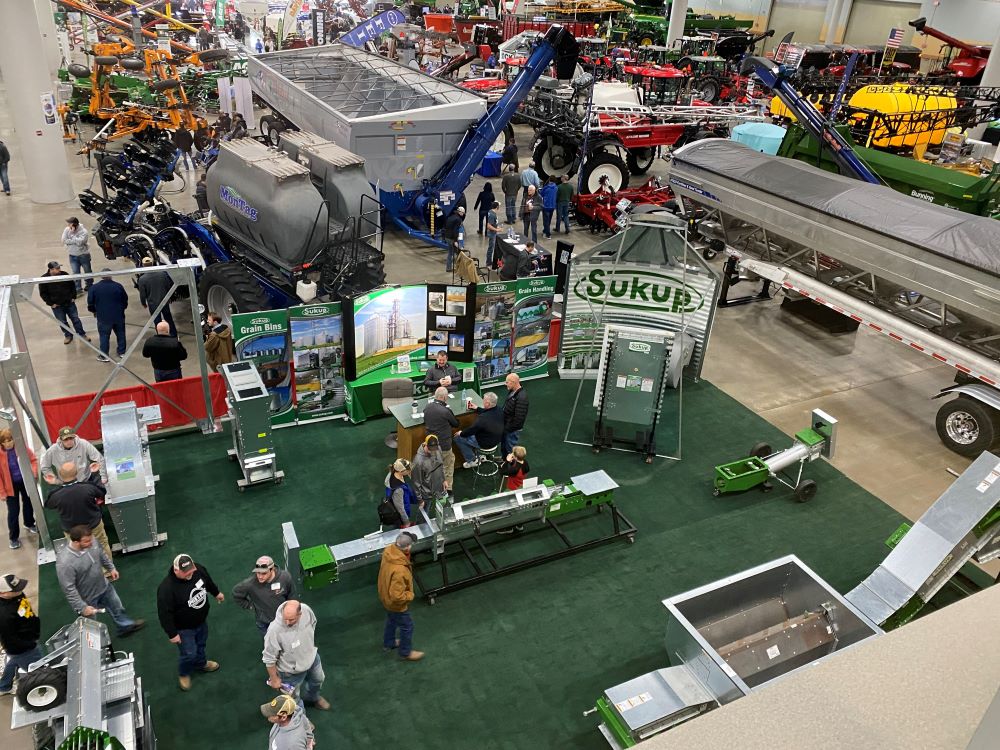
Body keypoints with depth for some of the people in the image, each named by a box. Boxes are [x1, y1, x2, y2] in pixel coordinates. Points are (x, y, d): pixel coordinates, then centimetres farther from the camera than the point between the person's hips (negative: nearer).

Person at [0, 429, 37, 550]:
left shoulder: (22, 446, -15)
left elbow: (33, 460, -2)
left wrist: (33, 473, -19)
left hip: (25, 481, 2)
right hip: (11, 485, -2)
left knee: (28, 503, 22)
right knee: (13, 511, 3)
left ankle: (29, 524, 48)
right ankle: (14, 537, 19)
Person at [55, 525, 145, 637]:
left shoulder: (91, 542, -20)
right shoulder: (64, 562, -39)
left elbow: (102, 554, 4)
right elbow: (69, 589, -29)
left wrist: (111, 568, 14)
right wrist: (82, 607, -24)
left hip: (104, 586, 7)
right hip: (87, 599, -6)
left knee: (117, 607, 30)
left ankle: (126, 625, 56)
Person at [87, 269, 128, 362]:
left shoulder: (94, 288, -8)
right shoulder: (118, 286, -5)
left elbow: (90, 303, -2)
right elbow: (125, 300, 4)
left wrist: (94, 311, 18)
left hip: (103, 317, -2)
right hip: (118, 316, 2)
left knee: (104, 336, 6)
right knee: (120, 333, 16)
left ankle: (104, 356, 10)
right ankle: (122, 352, 25)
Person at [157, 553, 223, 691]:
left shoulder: (199, 570, -22)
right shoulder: (166, 588, -38)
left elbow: (208, 581, 3)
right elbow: (165, 613, -28)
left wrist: (216, 593, 19)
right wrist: (172, 634, -20)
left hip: (202, 620, 6)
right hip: (184, 628, -5)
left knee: (201, 644, 28)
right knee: (189, 653, 11)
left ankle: (201, 664, 58)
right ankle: (184, 674, 44)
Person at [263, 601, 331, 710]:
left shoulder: (306, 610, -29)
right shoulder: (275, 630, -41)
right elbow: (269, 658, -25)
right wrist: (274, 679, -12)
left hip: (312, 657, 5)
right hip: (292, 671, -5)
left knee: (318, 679, 32)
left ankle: (313, 698, 64)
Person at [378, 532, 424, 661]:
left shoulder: (389, 550, -22)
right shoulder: (399, 570, -45)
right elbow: (397, 596, -35)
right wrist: (410, 595, -20)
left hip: (386, 596, 8)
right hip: (396, 604, -8)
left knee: (391, 620, 33)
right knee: (407, 626, 18)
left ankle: (388, 643, 57)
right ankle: (405, 652, 42)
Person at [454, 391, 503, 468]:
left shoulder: (482, 418, -37)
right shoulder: (498, 411, -14)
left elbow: (471, 430, -21)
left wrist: (461, 433, -1)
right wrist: (477, 408, 22)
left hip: (486, 444, -8)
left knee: (458, 438, 4)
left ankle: (471, 461, 14)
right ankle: (475, 454, 33)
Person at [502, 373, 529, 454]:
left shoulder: (521, 397, -30)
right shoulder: (511, 392, 0)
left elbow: (519, 418, -29)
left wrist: (508, 428, -19)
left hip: (513, 429, -9)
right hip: (506, 426, 9)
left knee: (510, 449, 6)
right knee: (504, 447, 25)